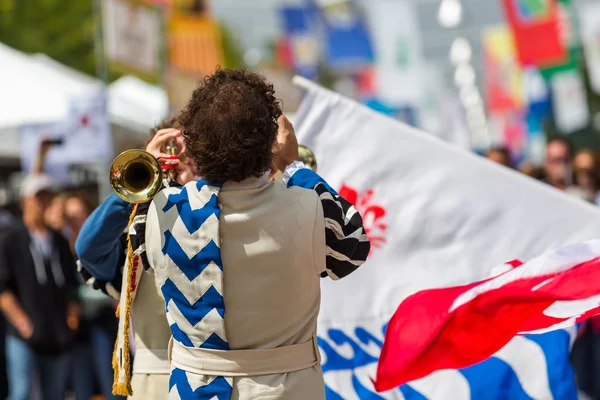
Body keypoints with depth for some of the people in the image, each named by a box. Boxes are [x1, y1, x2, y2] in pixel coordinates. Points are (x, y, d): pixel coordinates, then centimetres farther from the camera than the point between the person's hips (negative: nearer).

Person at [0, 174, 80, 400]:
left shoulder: (60, 242, 17)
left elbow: (71, 285, 23)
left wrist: (72, 315, 6)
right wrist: (22, 322, -13)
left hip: (59, 339, 5)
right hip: (25, 339, -5)